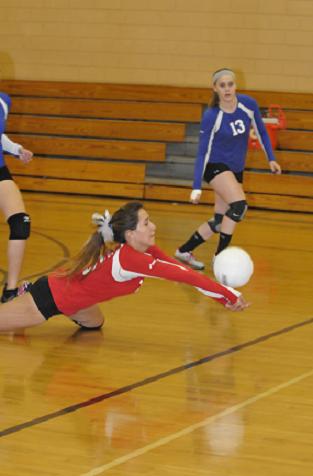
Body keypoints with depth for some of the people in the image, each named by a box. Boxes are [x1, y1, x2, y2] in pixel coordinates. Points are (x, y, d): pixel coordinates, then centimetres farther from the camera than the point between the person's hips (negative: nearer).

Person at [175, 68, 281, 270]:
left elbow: (261, 132, 6)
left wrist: (271, 158, 3)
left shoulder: (248, 104, -10)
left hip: (236, 168, 6)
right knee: (239, 206, -26)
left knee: (221, 220, 5)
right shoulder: (211, 116, -20)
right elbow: (202, 152, -17)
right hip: (216, 165, -6)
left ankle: (185, 251, 18)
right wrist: (197, 188, -21)